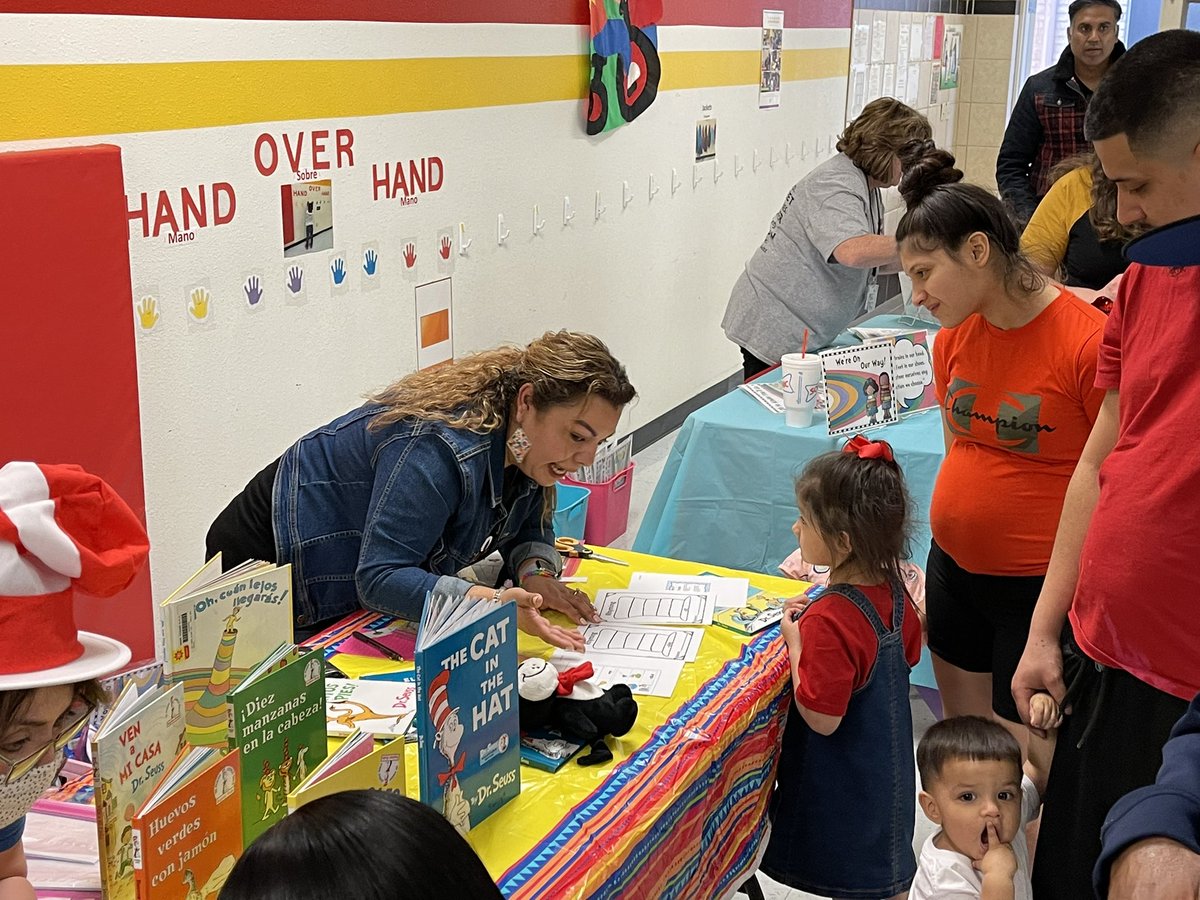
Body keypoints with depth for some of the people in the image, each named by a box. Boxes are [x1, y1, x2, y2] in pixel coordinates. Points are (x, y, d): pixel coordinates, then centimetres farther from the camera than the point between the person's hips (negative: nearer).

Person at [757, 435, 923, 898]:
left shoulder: (828, 621, -32)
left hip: (841, 788, -8)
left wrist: (796, 640, -20)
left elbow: (822, 718, -27)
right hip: (887, 769, 8)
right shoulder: (893, 590, -7)